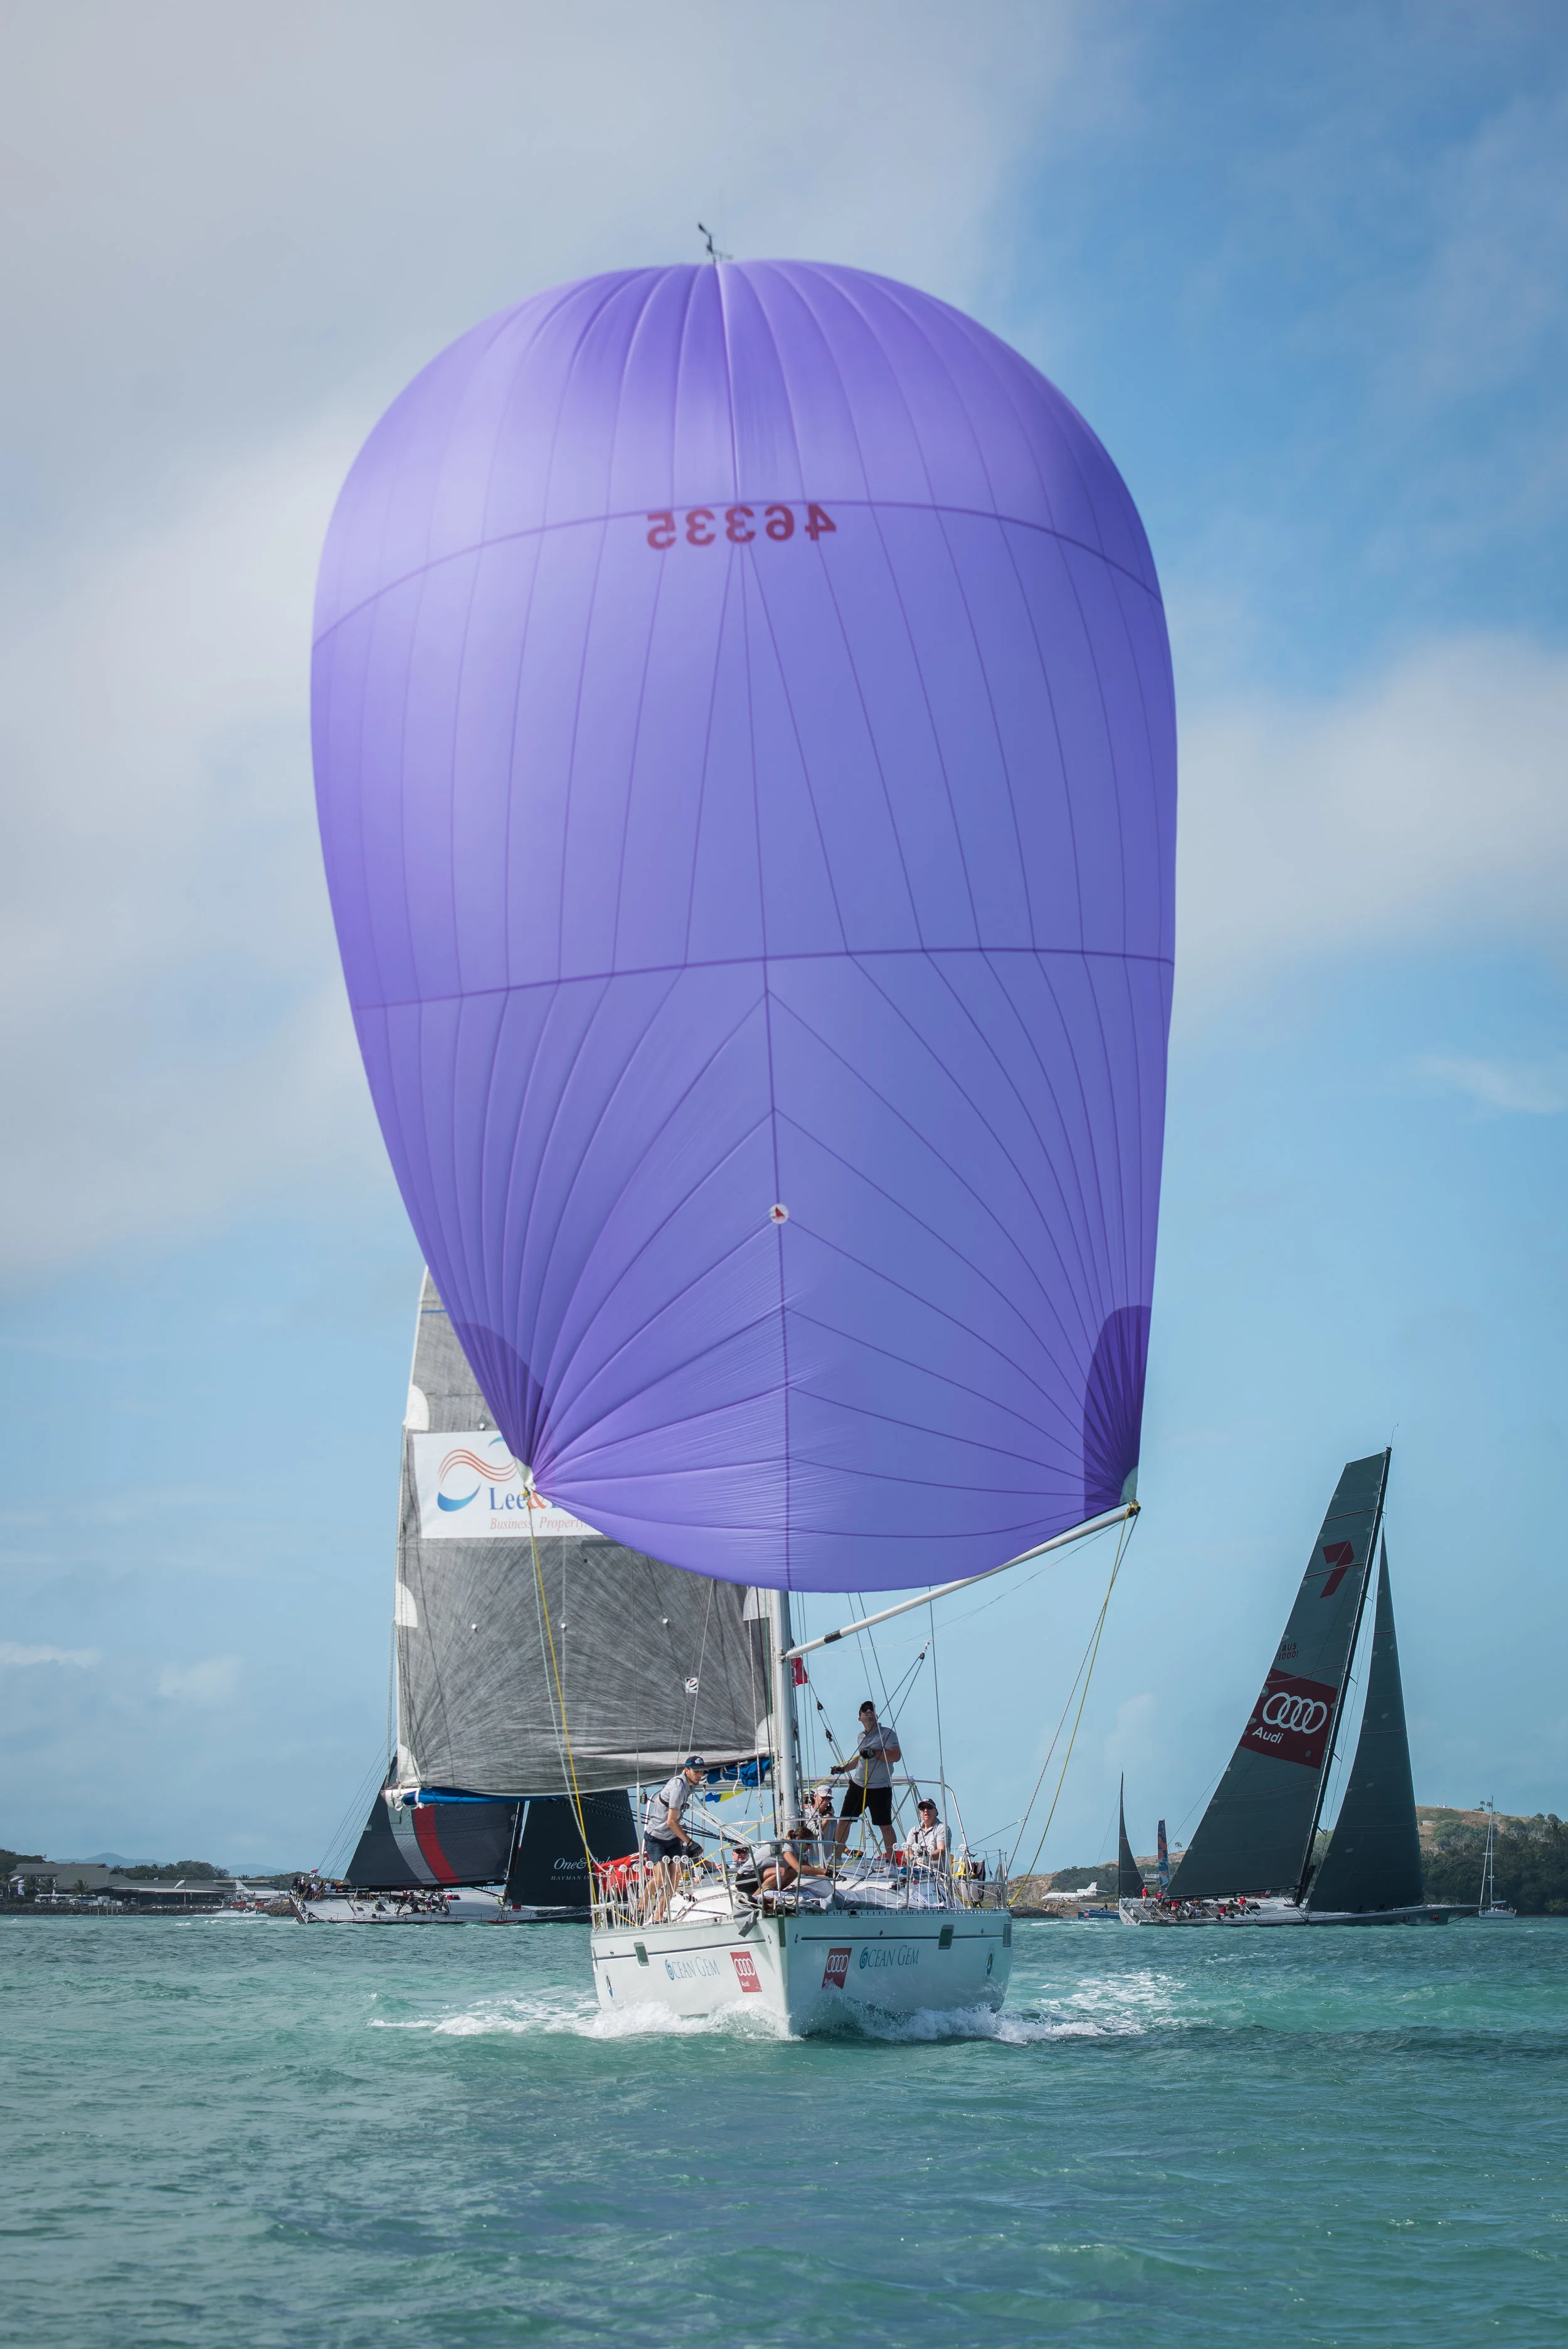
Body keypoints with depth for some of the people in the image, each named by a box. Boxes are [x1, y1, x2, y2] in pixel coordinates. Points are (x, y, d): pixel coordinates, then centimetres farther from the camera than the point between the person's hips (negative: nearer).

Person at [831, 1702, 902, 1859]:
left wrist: (874, 1753, -22)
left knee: (885, 1826, -3)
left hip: (880, 1788, -6)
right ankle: (836, 1857, 15)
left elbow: (896, 1756, -18)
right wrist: (842, 1768, 22)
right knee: (843, 1820, 5)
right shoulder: (861, 1736, 13)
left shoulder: (887, 1733, -7)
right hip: (858, 1785, 6)